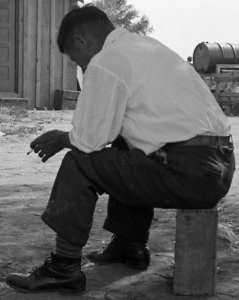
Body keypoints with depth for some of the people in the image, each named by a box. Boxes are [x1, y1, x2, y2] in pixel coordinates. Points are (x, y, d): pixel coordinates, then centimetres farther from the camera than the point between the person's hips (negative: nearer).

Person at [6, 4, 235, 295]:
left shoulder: (105, 64, -8)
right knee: (122, 152, 29)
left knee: (79, 164, -1)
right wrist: (69, 137, 23)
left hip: (188, 173, -10)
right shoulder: (146, 45, 21)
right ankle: (129, 247, 34)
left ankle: (63, 269, 5)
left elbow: (90, 139, -6)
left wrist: (63, 138, 13)